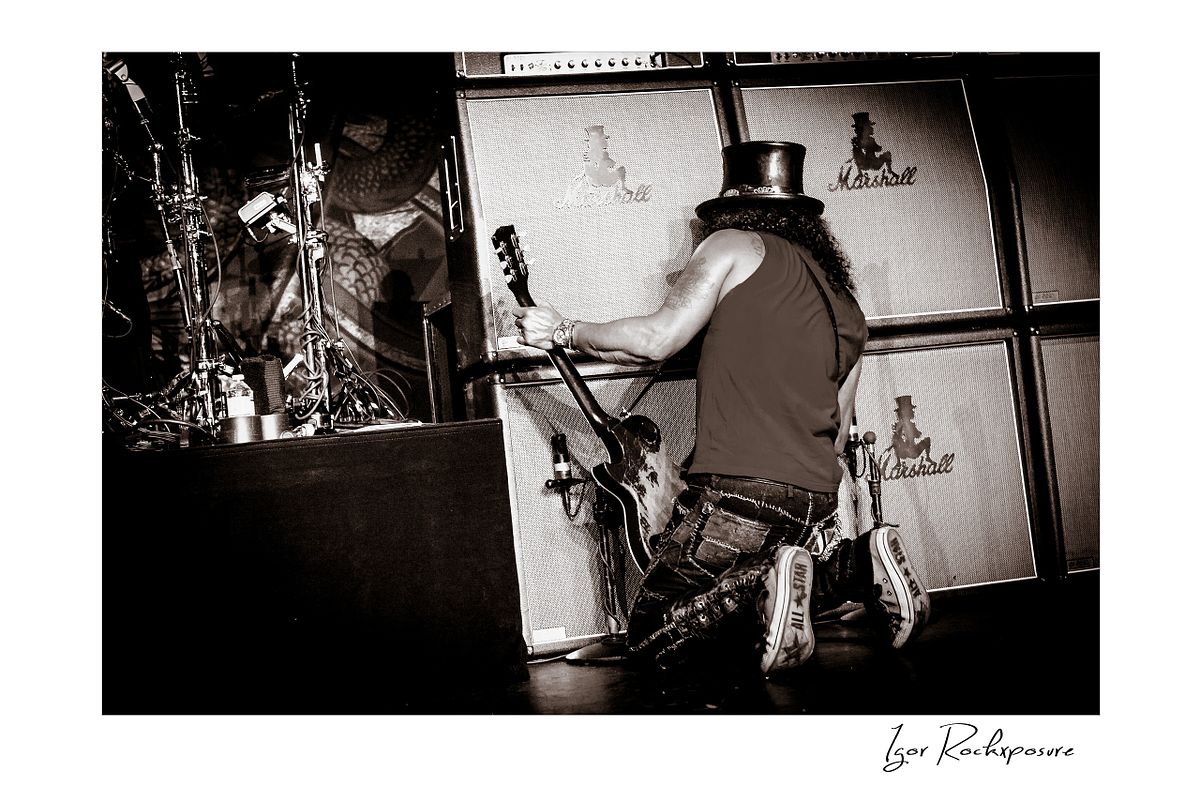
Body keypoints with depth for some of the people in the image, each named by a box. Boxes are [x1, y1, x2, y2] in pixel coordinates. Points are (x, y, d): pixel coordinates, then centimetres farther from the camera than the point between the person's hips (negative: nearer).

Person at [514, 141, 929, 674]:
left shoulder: (734, 245, 3)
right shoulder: (847, 307, 21)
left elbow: (655, 340, -6)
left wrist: (562, 331, 7)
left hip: (734, 492, -6)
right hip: (817, 503, 6)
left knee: (651, 640, 6)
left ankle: (764, 586, -17)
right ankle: (862, 564, 4)